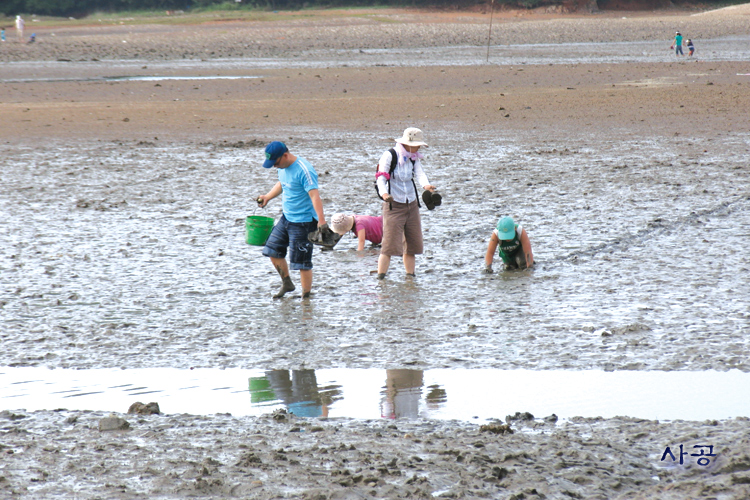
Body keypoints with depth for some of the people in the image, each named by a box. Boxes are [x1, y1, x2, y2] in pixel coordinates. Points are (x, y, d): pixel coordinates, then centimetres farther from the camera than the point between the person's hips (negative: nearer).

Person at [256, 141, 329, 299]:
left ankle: (306, 296, 4)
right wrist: (267, 197, 22)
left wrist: (321, 220, -37)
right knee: (273, 250, 14)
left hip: (303, 222, -10)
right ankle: (287, 283, 31)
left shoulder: (304, 170, -23)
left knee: (302, 262, -6)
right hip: (286, 218, 10)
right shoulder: (283, 168, 7)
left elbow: (315, 195, -30)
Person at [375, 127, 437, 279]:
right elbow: (381, 178, -20)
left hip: (411, 205, 6)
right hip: (393, 205, -6)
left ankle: (410, 277, 22)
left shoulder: (414, 158, 6)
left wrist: (426, 185, -34)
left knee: (412, 244, 10)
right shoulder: (389, 156, -11)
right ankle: (380, 278, -8)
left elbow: (420, 174, -10)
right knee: (390, 245, -12)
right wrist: (384, 193, -40)